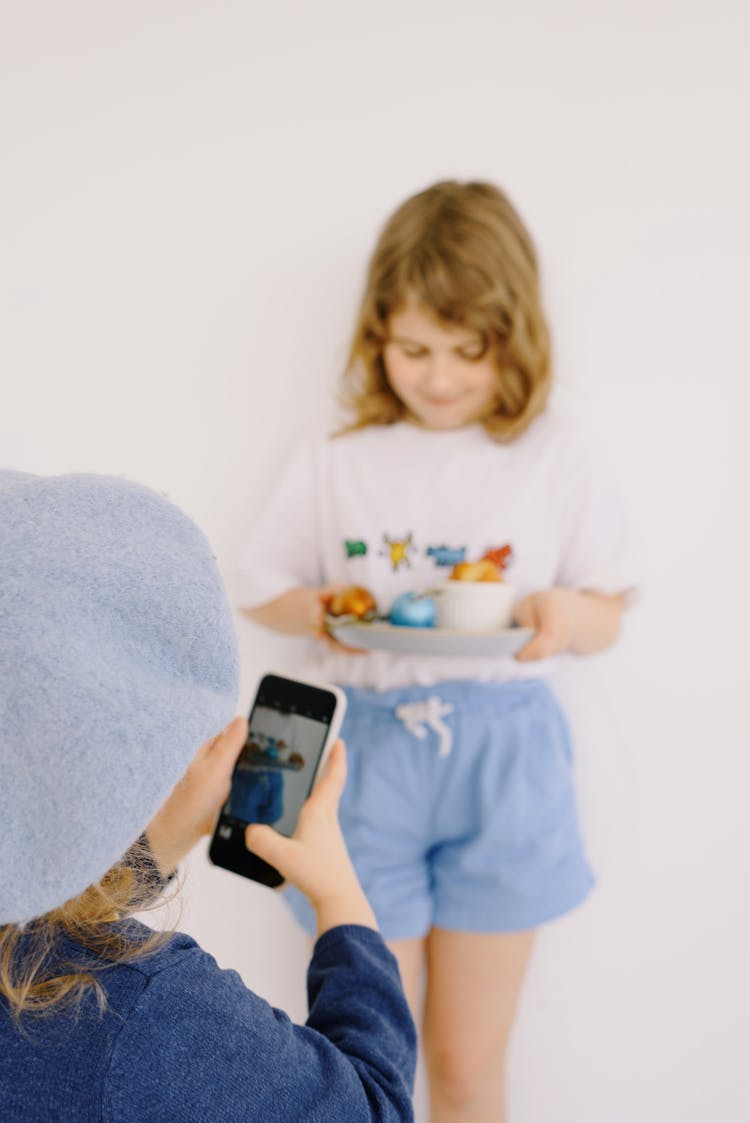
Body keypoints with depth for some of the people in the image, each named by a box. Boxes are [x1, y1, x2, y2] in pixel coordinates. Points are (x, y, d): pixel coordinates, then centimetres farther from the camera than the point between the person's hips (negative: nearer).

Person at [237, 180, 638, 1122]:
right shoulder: (332, 461, -1)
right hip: (366, 756, 0)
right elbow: (259, 588, 9)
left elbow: (607, 617, 5)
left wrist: (563, 614, -18)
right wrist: (316, 611, -13)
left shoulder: (562, 460, -1)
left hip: (502, 762, 0)